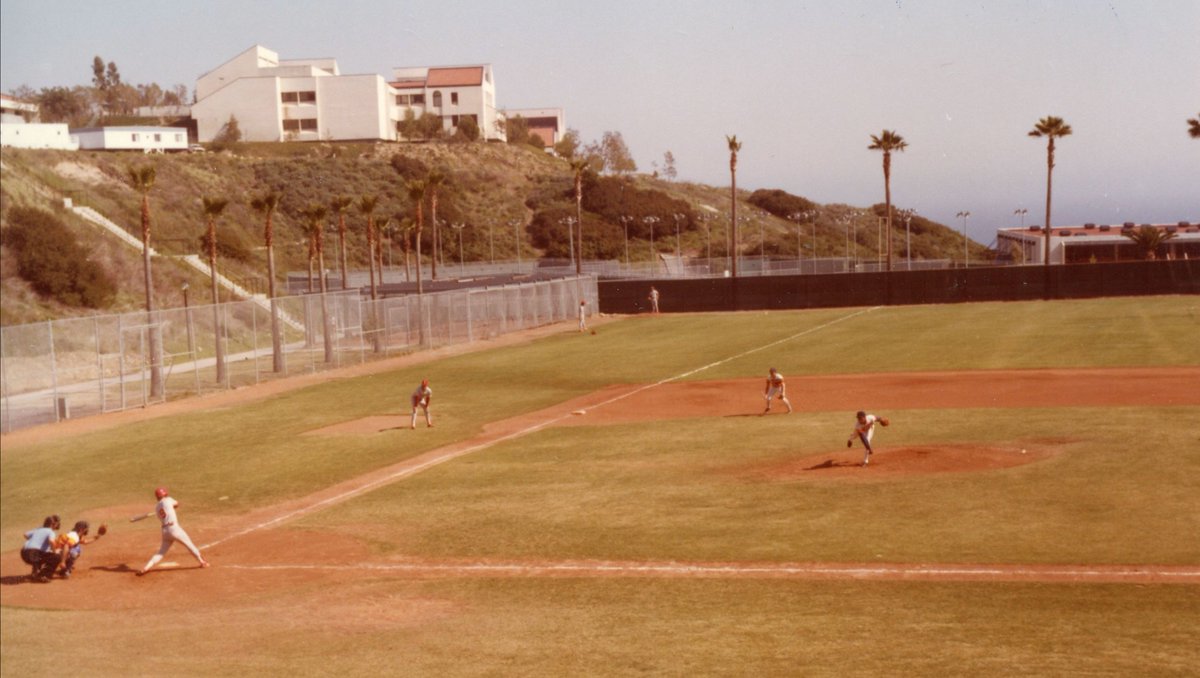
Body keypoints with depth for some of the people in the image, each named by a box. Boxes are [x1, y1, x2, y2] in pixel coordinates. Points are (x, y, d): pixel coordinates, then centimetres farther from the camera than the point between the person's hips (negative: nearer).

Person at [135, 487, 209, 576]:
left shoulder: (157, 507, 14)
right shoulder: (167, 500, -1)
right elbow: (177, 504, 18)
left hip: (165, 531, 5)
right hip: (174, 528, -5)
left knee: (161, 552, 11)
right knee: (189, 544, 10)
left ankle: (145, 568, -3)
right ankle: (202, 562, 21)